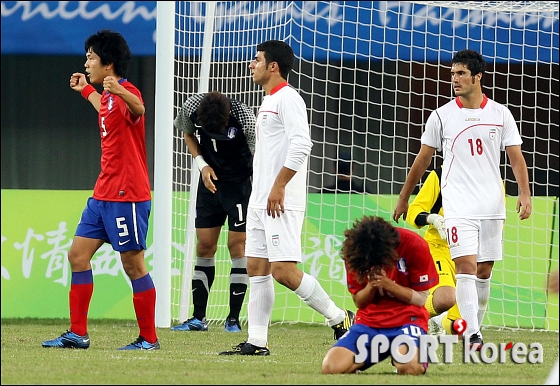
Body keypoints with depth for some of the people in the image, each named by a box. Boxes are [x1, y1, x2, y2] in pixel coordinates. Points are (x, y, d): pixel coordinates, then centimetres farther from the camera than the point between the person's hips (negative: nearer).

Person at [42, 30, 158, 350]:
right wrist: (86, 90, 53)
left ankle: (149, 338, 4)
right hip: (103, 195, 10)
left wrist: (119, 91, -62)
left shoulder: (127, 93, -15)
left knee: (134, 264, -4)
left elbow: (138, 110, -41)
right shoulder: (110, 97, 15)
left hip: (127, 197, -10)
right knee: (78, 255, 8)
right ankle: (78, 334, 11)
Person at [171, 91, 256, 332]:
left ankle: (233, 319, -2)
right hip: (210, 179, 4)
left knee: (237, 246, -8)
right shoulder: (191, 108, -16)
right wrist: (202, 164, -7)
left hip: (241, 183, -4)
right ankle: (198, 318, 8)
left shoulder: (245, 119, -27)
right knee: (204, 246, 3)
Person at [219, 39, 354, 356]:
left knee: (284, 271, -15)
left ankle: (339, 318, -3)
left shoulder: (287, 98, -11)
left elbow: (301, 145, -22)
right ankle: (257, 342, 8)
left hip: (282, 204, -10)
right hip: (261, 201, 10)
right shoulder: (269, 101, 20)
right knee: (257, 269, 6)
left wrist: (278, 187, -24)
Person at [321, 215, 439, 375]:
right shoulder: (353, 251, -6)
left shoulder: (414, 246, -15)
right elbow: (359, 302, 4)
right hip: (369, 321, 3)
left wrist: (387, 284, -22)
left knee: (409, 367, -36)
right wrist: (371, 286, -18)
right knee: (331, 367, -21)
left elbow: (421, 298, -8)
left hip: (407, 318, -3)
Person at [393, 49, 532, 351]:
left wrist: (525, 194, -10)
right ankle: (471, 335, -22)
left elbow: (515, 157, 4)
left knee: (484, 271, 7)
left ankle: (474, 326, 22)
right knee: (466, 266, -15)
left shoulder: (500, 114, 4)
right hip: (458, 206, -2)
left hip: (492, 206, 2)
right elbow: (422, 160, 11)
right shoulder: (441, 116, 2)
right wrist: (404, 198, 16)